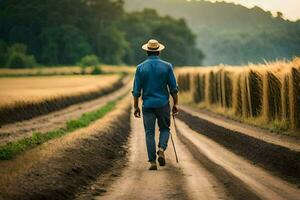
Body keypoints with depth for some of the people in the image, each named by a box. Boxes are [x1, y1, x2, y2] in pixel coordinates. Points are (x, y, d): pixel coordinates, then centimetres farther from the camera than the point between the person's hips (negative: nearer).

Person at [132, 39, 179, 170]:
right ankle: (161, 150, -9)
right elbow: (173, 88, -1)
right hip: (163, 104, 0)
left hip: (147, 104, 0)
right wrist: (175, 104, 8)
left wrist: (136, 106, 7)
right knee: (164, 129, 17)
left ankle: (152, 162, 1)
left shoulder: (141, 68, -2)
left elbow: (136, 90, -1)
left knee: (150, 133, 5)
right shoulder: (167, 66, -2)